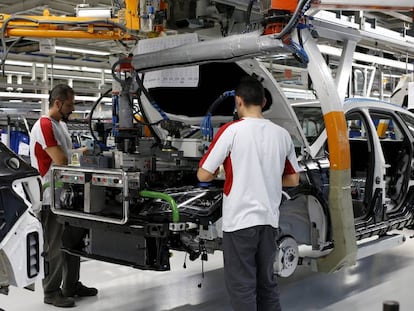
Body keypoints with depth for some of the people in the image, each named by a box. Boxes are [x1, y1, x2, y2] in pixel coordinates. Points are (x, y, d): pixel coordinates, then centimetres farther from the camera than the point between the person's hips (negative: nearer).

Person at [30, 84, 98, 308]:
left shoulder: (62, 124, 14)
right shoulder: (44, 126, -18)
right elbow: (61, 161, -23)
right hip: (52, 198, -10)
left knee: (74, 242, 16)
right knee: (56, 247, 0)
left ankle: (71, 286, 28)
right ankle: (51, 292, 13)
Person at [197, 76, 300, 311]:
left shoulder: (231, 130, -11)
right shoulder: (282, 134, 5)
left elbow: (203, 175, -9)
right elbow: (293, 180, 13)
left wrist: (218, 172, 12)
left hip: (240, 221, -5)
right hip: (269, 220, 6)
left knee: (242, 286, 3)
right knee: (267, 282, 18)